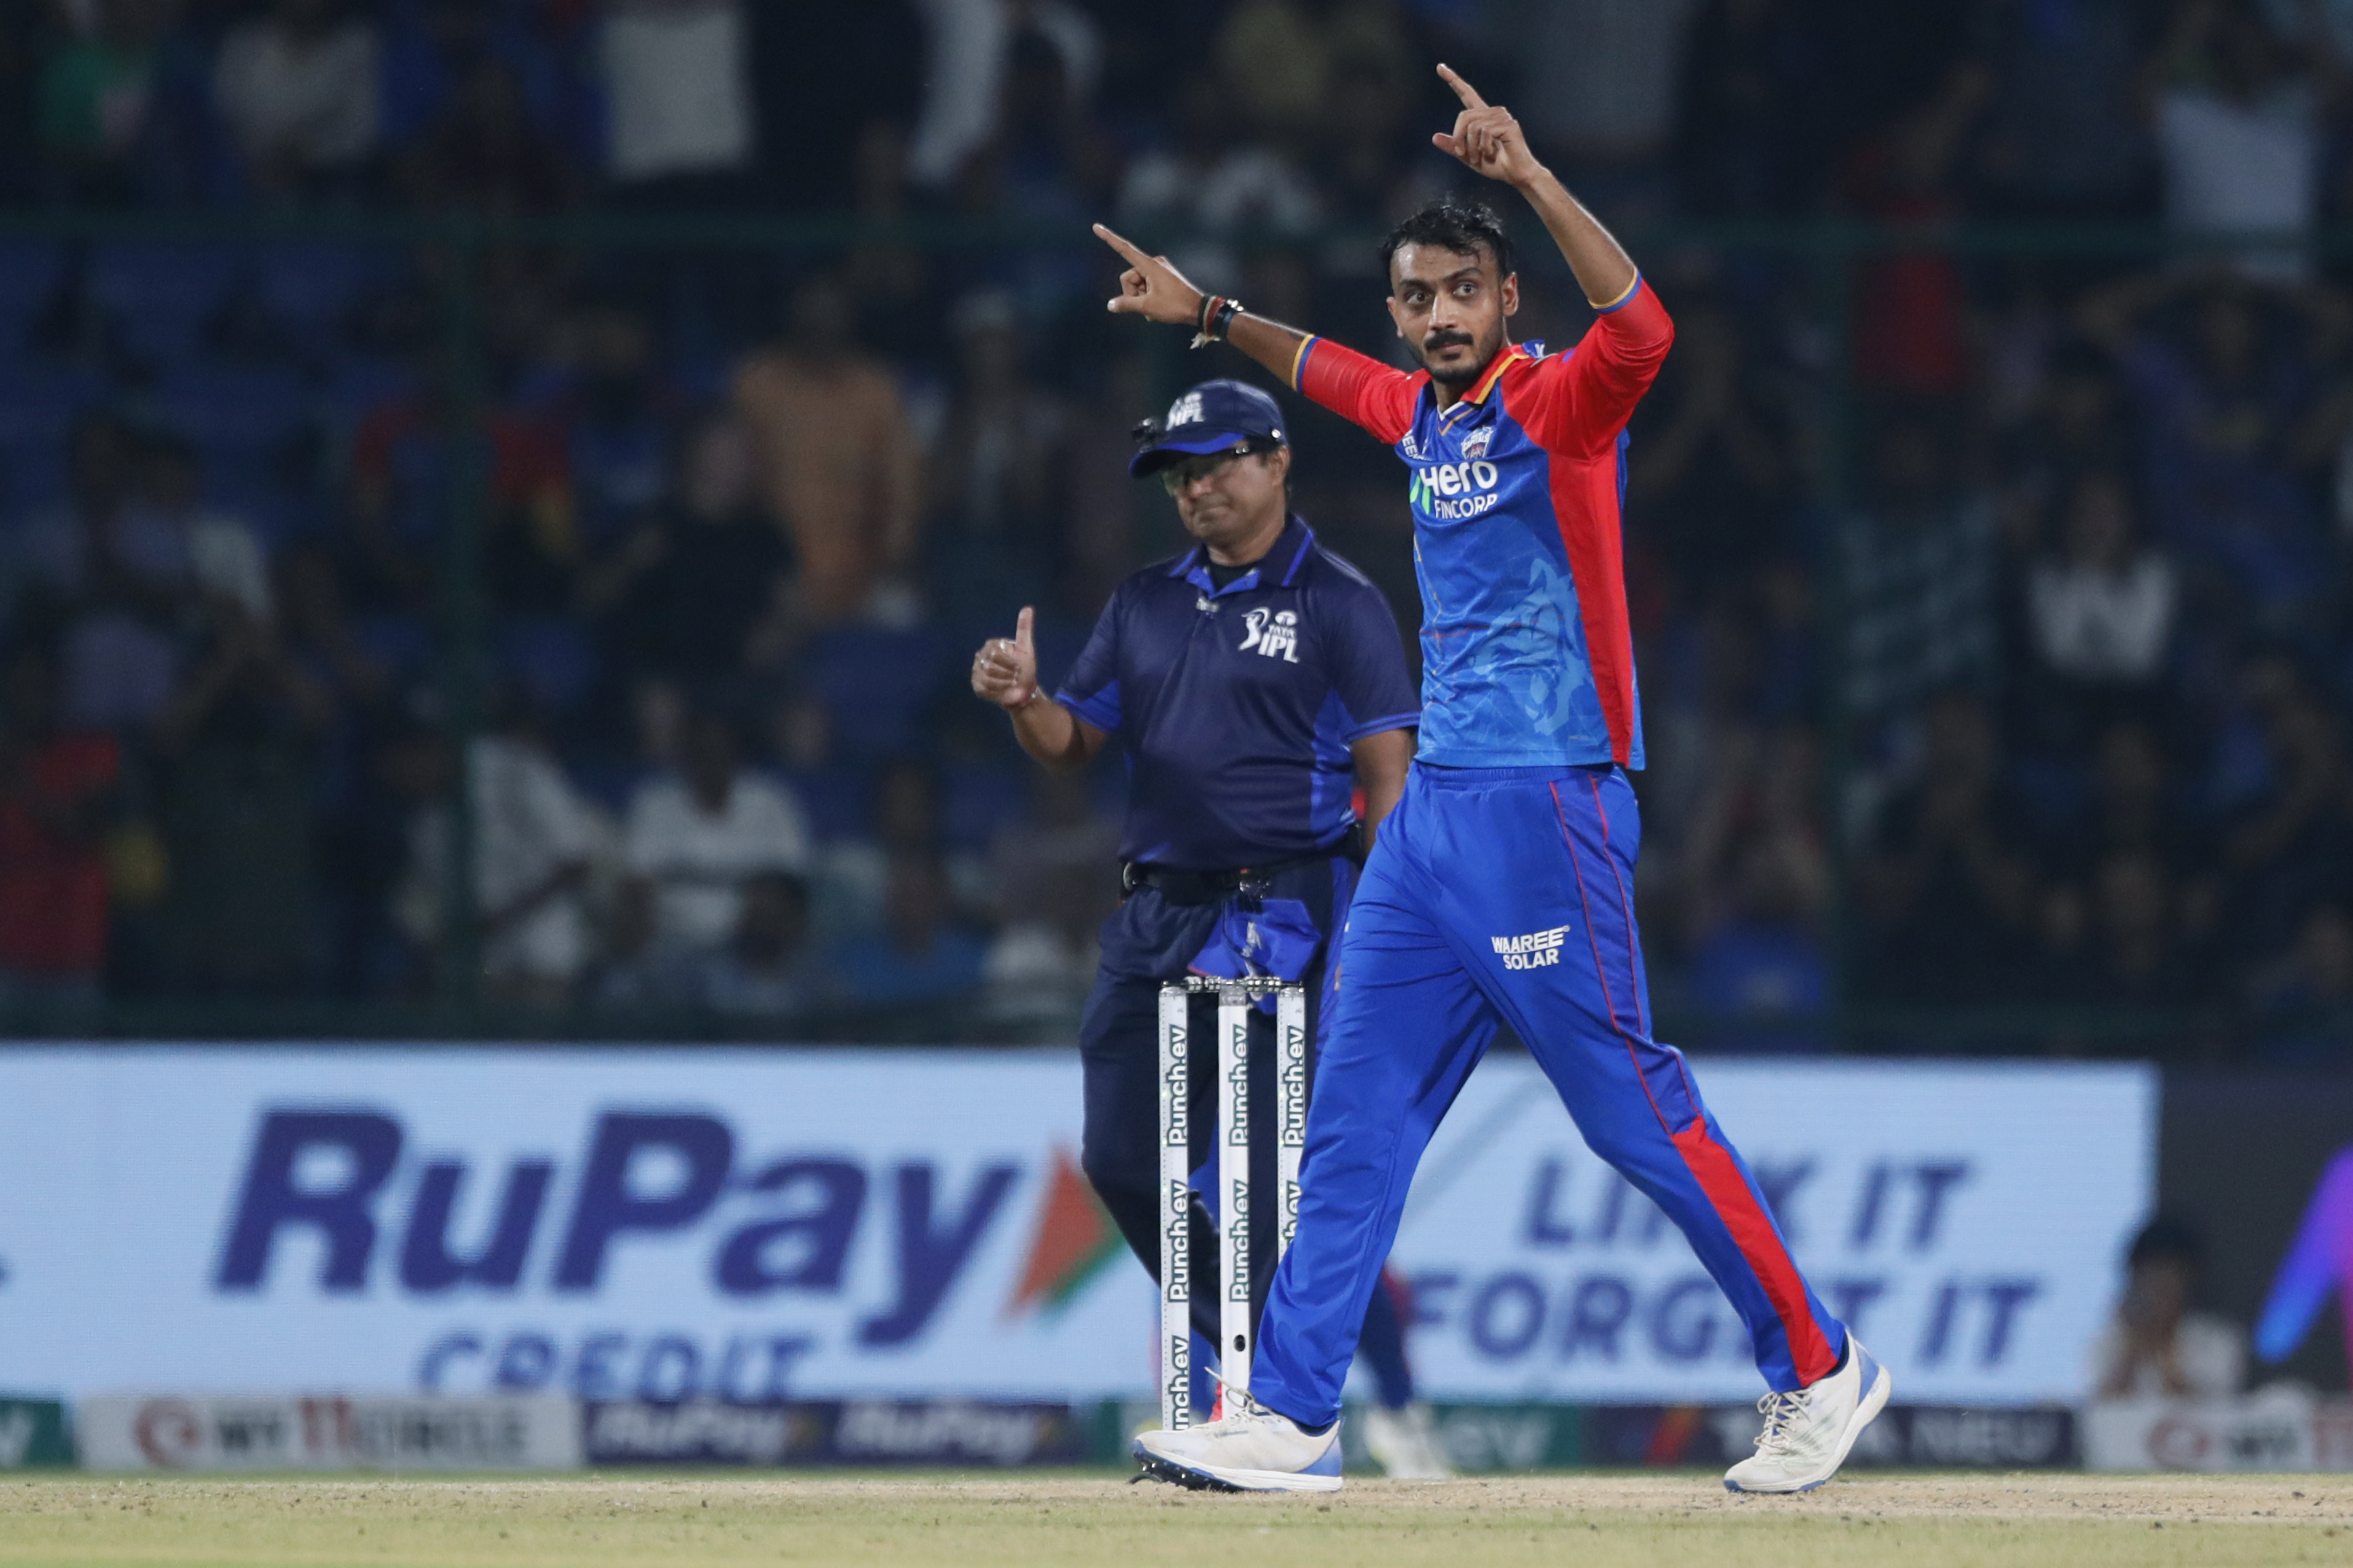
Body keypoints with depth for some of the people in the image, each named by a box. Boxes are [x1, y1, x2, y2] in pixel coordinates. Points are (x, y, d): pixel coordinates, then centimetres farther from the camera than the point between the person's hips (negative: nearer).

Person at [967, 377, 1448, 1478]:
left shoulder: (1338, 604, -1)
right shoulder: (1145, 605, 17)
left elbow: (1388, 773, -7)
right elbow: (1072, 745, 16)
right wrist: (1023, 699, -8)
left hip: (1280, 917, -7)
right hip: (1156, 917, 7)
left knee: (1270, 1178, -11)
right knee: (1122, 1161, 5)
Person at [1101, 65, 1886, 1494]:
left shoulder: (1556, 403, -9)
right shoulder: (1425, 413, 15)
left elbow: (1641, 331, -32)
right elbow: (1332, 372, 39)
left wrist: (1533, 177, -36)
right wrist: (1208, 315, 37)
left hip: (1548, 810, -8)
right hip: (1435, 811, 9)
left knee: (1634, 1108, -7)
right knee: (1357, 1113, 6)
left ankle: (1818, 1371, 3)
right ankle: (1289, 1417, 8)